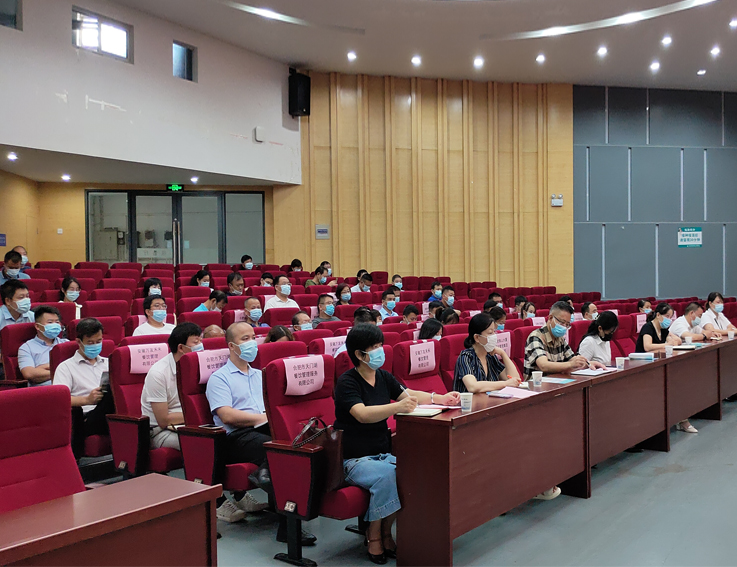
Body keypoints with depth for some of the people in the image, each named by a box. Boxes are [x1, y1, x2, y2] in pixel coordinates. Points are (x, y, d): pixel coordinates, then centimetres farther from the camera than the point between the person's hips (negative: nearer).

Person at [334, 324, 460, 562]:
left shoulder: (384, 377, 8)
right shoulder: (347, 383, -13)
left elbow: (410, 395, 10)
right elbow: (362, 414, -29)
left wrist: (441, 398, -7)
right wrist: (398, 406, -43)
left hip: (383, 453, 6)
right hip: (353, 459, -6)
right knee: (385, 474, -34)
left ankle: (385, 532, -6)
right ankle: (374, 536, -12)